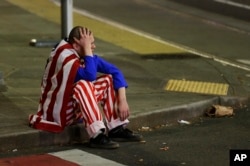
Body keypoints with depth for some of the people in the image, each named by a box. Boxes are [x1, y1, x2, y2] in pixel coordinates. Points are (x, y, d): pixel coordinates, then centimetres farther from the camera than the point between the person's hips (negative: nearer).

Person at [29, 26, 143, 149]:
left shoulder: (86, 56, -2)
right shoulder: (64, 56, -26)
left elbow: (115, 72, -1)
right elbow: (90, 76, -37)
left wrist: (122, 100, -11)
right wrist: (87, 48, -30)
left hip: (77, 107, 8)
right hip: (59, 111, -8)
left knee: (109, 80, -1)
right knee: (83, 85, -33)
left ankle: (117, 129, -4)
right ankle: (97, 136, -37)